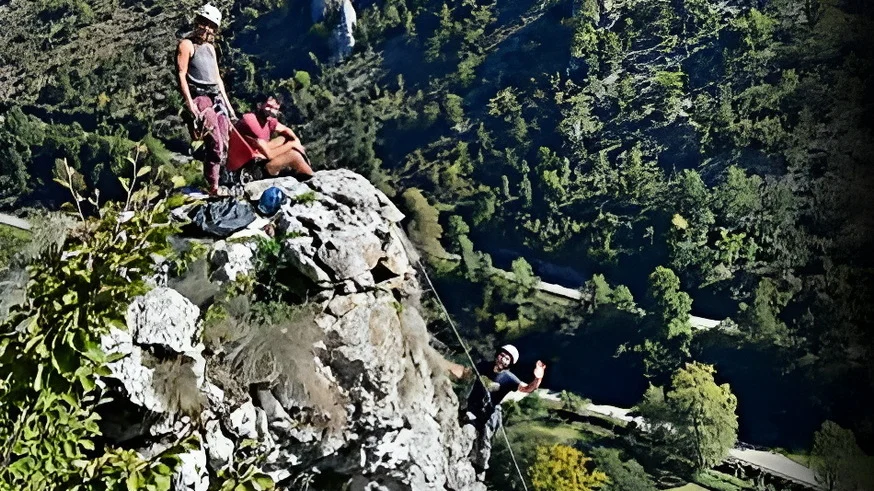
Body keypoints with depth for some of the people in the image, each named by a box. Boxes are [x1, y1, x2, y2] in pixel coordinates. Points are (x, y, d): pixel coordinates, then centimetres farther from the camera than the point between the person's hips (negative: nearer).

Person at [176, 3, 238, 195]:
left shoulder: (210, 47, 22)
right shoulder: (187, 45, -2)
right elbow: (181, 76, -9)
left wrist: (227, 103, 19)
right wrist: (190, 104, -18)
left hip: (217, 98, 8)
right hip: (200, 98, -8)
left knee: (223, 144, -2)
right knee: (215, 144, -17)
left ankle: (215, 184, 2)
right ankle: (213, 187, -14)